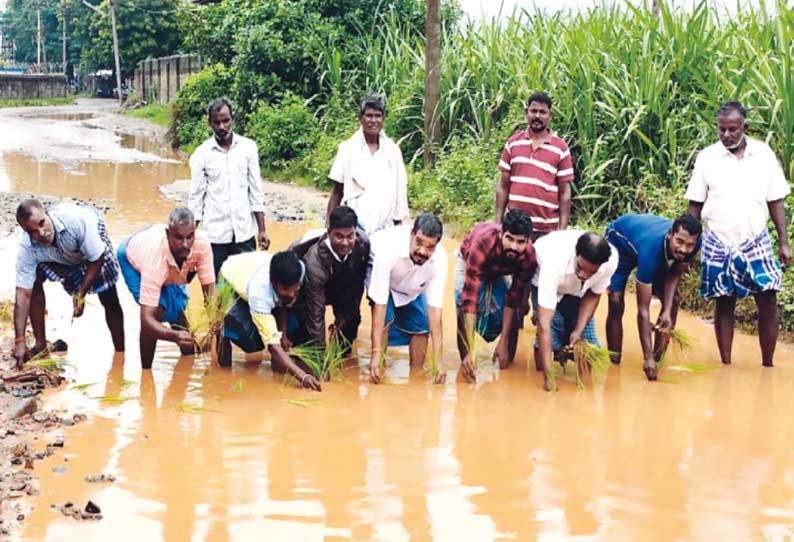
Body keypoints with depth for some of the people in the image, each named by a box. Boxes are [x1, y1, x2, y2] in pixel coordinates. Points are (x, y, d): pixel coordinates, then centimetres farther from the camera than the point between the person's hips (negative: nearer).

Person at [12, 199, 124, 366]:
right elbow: (23, 293, -33)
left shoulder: (77, 219, -45)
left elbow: (97, 259, -29)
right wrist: (19, 341, -37)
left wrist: (81, 294, -32)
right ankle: (40, 344, -2)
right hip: (58, 256, 2)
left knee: (109, 299, -13)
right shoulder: (26, 247, -35)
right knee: (34, 281, -17)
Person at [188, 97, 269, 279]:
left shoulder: (248, 147, 2)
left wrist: (262, 230, 2)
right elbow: (196, 198, 3)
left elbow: (256, 192, 5)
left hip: (244, 231, 1)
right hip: (215, 234, -1)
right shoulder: (201, 154, -1)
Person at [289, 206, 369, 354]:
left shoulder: (363, 244, -32)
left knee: (352, 316, -11)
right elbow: (316, 312, -37)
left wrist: (343, 317, -14)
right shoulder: (315, 260, -42)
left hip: (343, 285, 4)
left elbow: (357, 284, -13)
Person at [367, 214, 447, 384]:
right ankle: (377, 371, -10)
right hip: (376, 268, -3)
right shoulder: (389, 249, -43)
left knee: (421, 325, -3)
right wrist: (376, 354, -45)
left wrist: (437, 359, -36)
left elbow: (435, 308, -33)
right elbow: (380, 304, -42)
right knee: (386, 318, -24)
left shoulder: (439, 259, -34)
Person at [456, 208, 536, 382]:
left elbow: (513, 299, -24)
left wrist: (503, 343, -26)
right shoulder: (482, 244, -46)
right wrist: (468, 353, -49)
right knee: (464, 307, -24)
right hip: (469, 261, -2)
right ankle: (465, 361, -10)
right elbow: (470, 300, -47)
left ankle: (508, 360, 9)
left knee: (512, 316, -13)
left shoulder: (529, 256, -35)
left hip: (502, 270, 2)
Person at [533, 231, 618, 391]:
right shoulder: (555, 264, -44)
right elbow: (544, 324, -45)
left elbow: (594, 294, -12)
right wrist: (548, 376, -49)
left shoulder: (611, 260, -34)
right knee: (552, 334, -20)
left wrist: (579, 331, -24)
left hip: (578, 289, 3)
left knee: (587, 341, -9)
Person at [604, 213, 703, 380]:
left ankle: (659, 358, 4)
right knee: (616, 301, -21)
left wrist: (667, 312, -30)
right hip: (620, 240, -5)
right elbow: (643, 309, -43)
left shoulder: (695, 244, -31)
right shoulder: (652, 248, -46)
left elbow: (675, 274, -13)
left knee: (673, 300, -7)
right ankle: (614, 363, -12)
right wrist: (647, 358, -46)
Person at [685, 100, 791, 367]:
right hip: (718, 242, 0)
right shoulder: (706, 157, 0)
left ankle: (768, 365, 6)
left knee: (768, 301, -5)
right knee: (724, 304, 5)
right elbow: (695, 205, 4)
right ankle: (725, 365, 14)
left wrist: (784, 243, 2)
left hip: (756, 240, 0)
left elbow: (776, 202, 6)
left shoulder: (764, 154, 2)